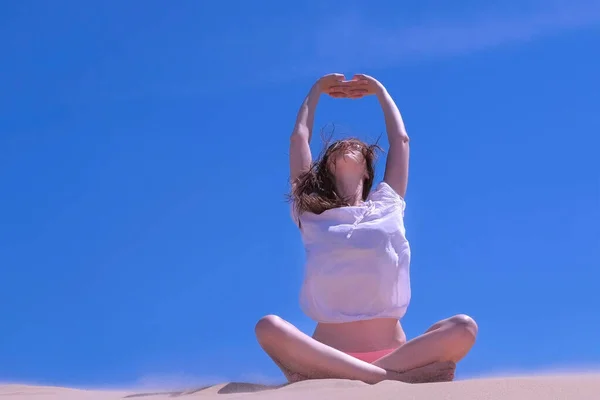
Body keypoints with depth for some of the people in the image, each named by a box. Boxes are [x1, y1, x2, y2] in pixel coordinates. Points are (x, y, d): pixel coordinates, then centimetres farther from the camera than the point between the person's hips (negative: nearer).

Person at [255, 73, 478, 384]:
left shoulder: (387, 206, 20)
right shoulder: (312, 214, 17)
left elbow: (401, 139, 28)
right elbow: (299, 138, 23)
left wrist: (379, 90, 43)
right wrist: (317, 91, 38)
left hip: (392, 354, 2)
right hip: (328, 354, -2)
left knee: (464, 328, -27)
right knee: (268, 327, -31)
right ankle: (394, 378, -36)